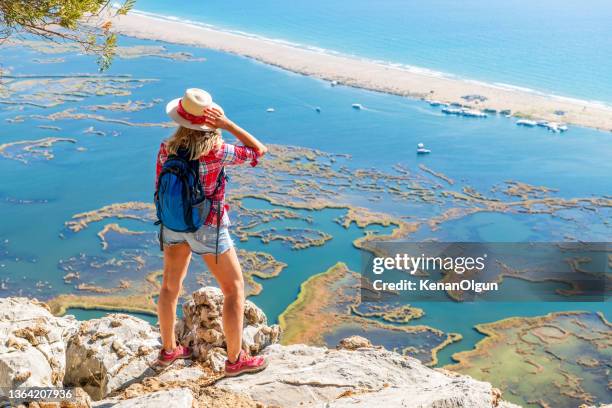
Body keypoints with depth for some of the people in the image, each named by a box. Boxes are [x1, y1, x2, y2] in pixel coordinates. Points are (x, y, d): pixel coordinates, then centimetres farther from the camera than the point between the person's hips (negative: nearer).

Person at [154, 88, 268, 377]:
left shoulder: (166, 150, -13)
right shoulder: (216, 153, -27)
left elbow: (160, 190, 0)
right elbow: (259, 151, -14)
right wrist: (227, 124, -20)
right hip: (207, 229, -5)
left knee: (171, 285, 22)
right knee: (234, 289, 11)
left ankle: (168, 349, 38)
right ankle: (235, 359, 17)